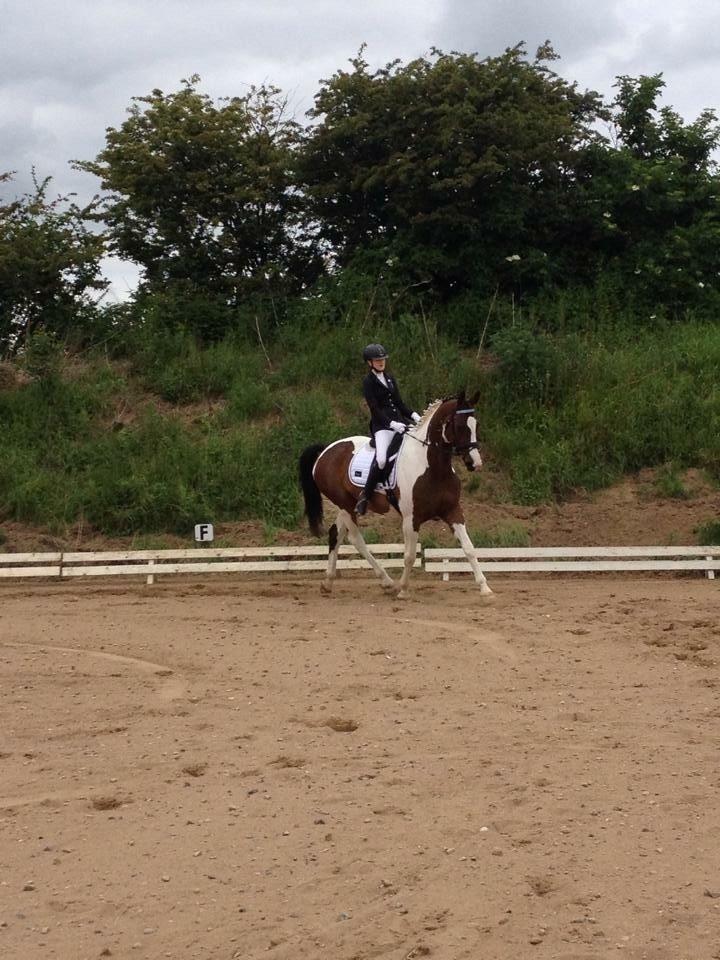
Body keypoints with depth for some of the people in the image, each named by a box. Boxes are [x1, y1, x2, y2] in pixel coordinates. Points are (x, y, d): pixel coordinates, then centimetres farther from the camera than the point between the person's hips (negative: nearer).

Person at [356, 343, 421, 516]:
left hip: (399, 420, 7)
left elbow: (399, 403, 17)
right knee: (381, 459, -30)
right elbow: (375, 409, -13)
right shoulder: (368, 382, -3)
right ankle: (365, 496, -16)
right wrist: (392, 424, -25)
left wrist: (413, 415, 0)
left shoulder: (389, 377, 16)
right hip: (382, 425, -7)